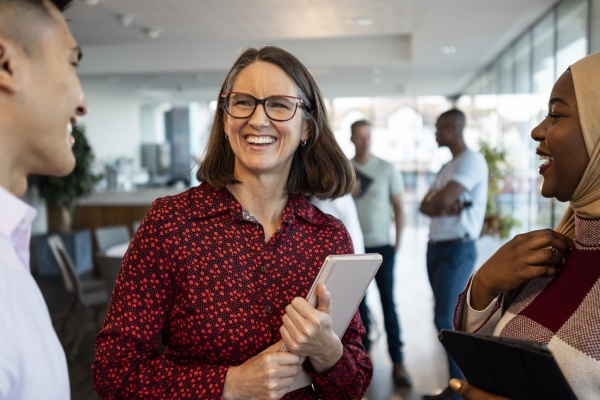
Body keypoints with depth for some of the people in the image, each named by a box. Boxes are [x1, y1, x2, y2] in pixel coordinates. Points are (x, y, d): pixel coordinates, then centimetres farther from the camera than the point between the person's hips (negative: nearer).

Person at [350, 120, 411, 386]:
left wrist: (398, 240, -5)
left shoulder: (386, 169, 1)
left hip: (381, 246, -2)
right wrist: (347, 194, -11)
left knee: (388, 302, -3)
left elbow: (397, 207, 3)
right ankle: (363, 352, 22)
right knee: (359, 302, 9)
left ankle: (397, 361, 2)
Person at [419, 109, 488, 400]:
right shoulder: (447, 167, 18)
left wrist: (436, 201, 0)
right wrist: (446, 208, -12)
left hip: (457, 249, -9)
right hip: (436, 247, 9)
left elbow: (443, 199, -22)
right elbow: (425, 207, 8)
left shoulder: (472, 160, -11)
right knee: (447, 320, 10)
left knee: (445, 320, -10)